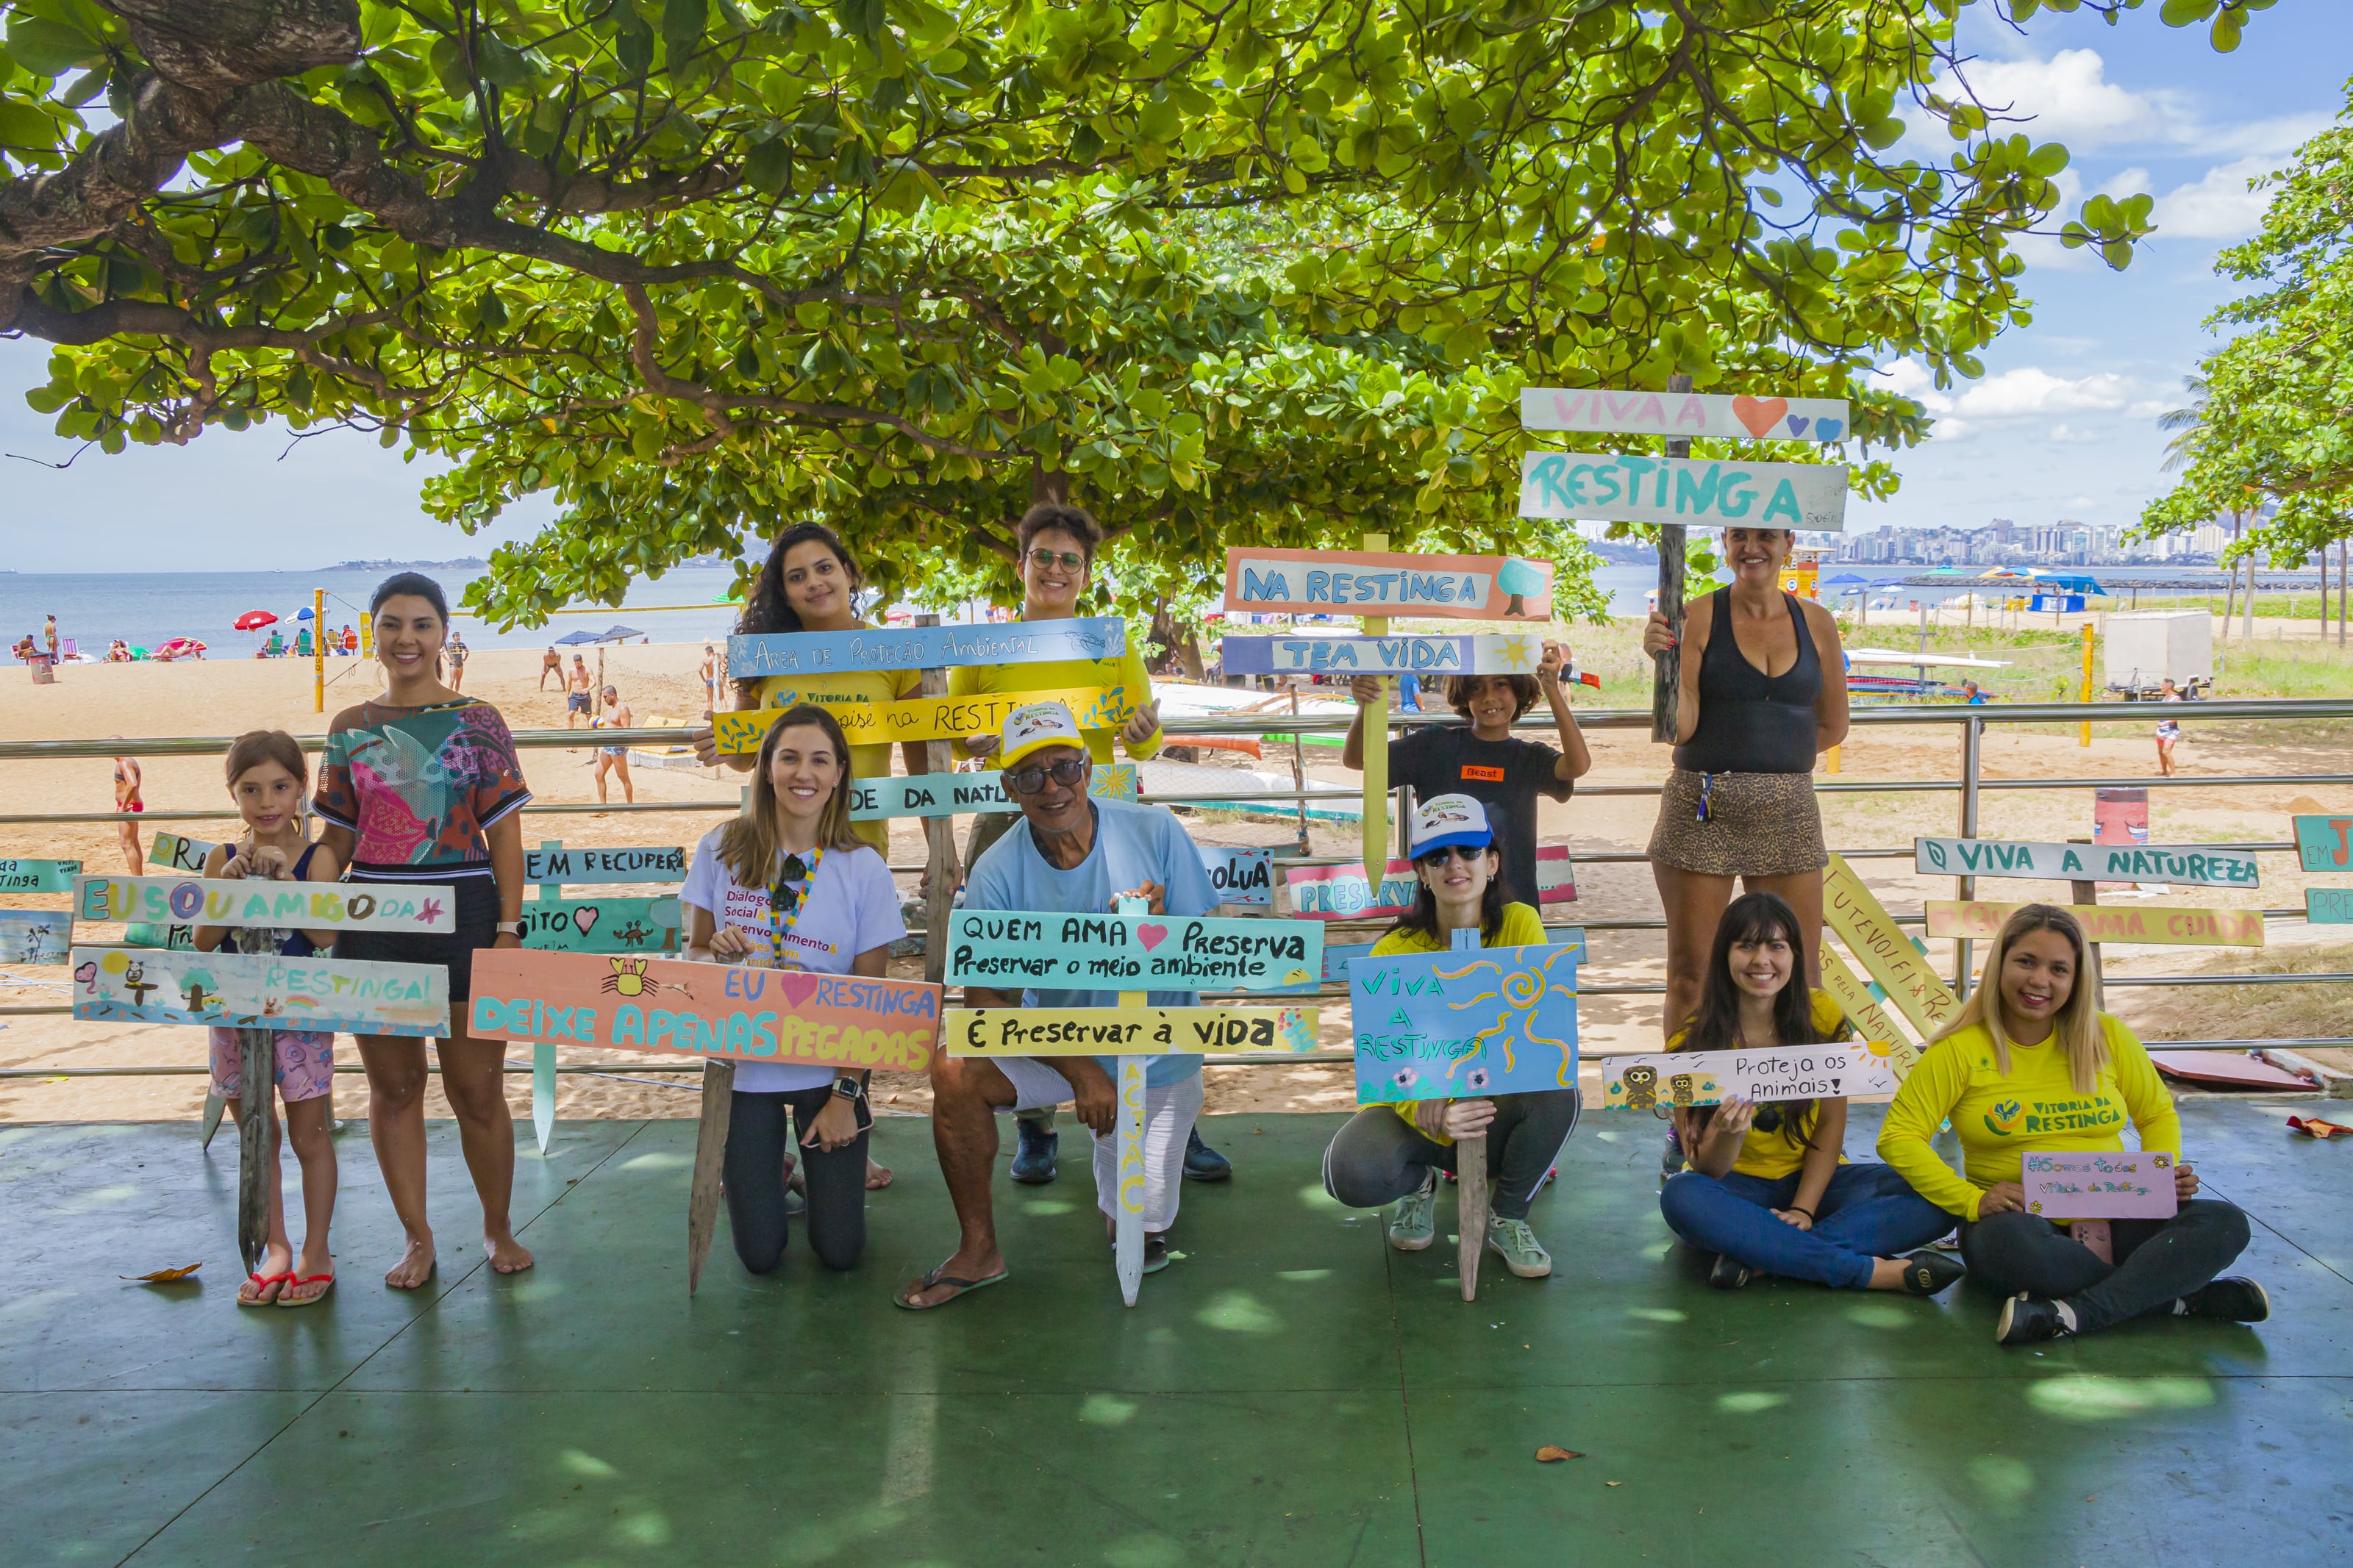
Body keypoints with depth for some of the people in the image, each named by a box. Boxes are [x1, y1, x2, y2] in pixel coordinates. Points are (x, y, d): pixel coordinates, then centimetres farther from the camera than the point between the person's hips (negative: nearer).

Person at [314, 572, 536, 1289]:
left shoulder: (477, 721, 0)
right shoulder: (350, 727, 8)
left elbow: (505, 835, -2)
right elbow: (338, 838, 12)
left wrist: (509, 930, -8)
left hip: (462, 916, -3)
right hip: (373, 921, 3)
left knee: (477, 1088, 4)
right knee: (393, 1087, 9)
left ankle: (498, 1226, 24)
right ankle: (417, 1238, 23)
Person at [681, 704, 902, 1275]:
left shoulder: (863, 869, -9)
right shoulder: (723, 850, -6)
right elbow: (692, 957, 3)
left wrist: (845, 1097, -8)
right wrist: (718, 956, -21)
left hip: (827, 1068, 0)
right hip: (744, 1063, 1)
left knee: (839, 1251, 1)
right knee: (759, 1254, 2)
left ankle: (821, 1159, 31)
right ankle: (767, 1166, 33)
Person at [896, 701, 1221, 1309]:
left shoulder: (1154, 831, -16)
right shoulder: (997, 872, -15)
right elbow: (985, 999, -16)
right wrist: (1079, 1069, -25)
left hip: (1157, 1057, 0)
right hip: (1056, 1038, 1)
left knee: (1143, 1245, 1)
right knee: (956, 1072, -28)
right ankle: (979, 1251, -9)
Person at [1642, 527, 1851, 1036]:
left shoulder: (1816, 622, 9)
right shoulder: (1697, 617, -2)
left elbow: (1833, 725, 15)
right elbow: (1680, 727, -9)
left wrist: (1763, 760, 7)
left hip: (1789, 815, 3)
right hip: (1702, 813, -3)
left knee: (1801, 976, 4)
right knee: (1689, 975, 1)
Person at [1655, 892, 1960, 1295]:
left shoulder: (1821, 1017, -6)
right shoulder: (1691, 1047, -13)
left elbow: (1832, 1122, -3)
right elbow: (1707, 1171, -14)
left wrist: (1804, 1209, -17)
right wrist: (1729, 1132, -37)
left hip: (1812, 1181, 3)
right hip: (1736, 1188, -2)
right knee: (1681, 1197, -37)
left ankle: (1755, 1254, -30)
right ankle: (1874, 1272, -31)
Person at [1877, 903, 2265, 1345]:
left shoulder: (2107, 1037, 6)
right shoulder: (1960, 1049, -4)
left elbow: (2157, 1114, 18)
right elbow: (1899, 1138, -9)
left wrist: (2167, 1173, -3)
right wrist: (1972, 1200, -21)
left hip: (2110, 1220, 4)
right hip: (2019, 1221, -3)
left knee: (2225, 1223, -20)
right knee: (2001, 1241, -38)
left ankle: (2073, 1315, -33)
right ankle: (2186, 1296, -24)